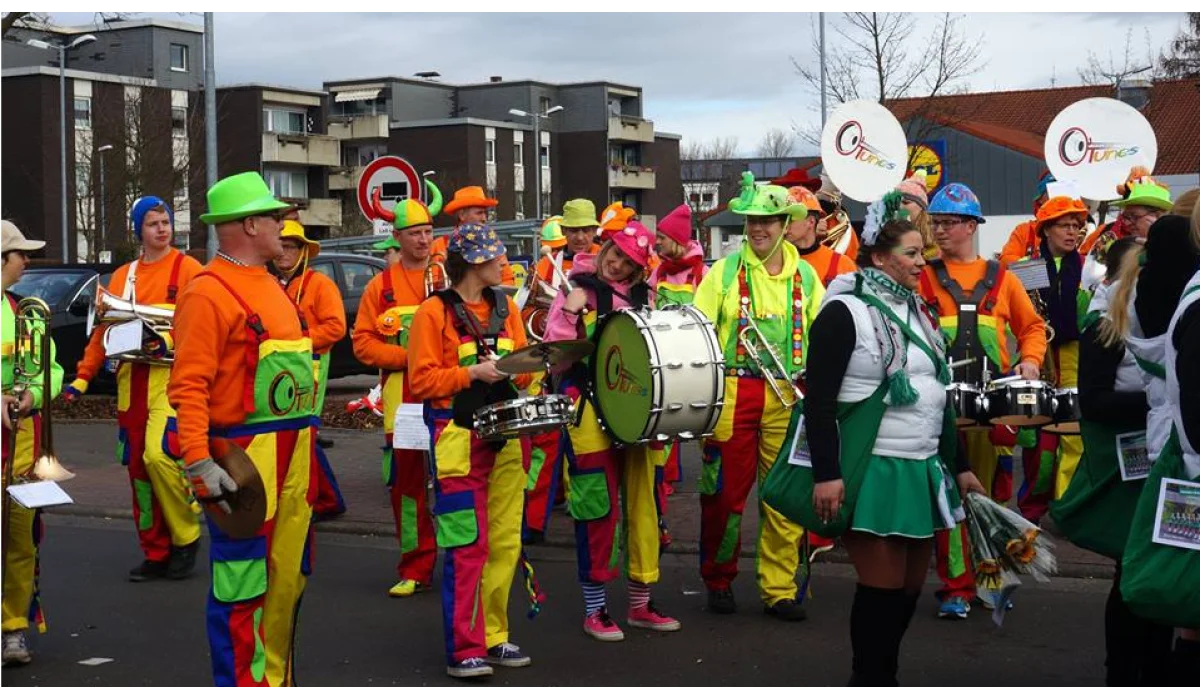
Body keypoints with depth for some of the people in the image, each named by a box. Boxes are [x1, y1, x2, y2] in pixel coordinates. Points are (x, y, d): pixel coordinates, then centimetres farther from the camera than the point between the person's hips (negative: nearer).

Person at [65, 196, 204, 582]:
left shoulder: (188, 269, 0)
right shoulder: (123, 276, 16)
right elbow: (104, 328, 13)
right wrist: (83, 377, 6)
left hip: (172, 374, -6)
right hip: (131, 379, 6)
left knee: (158, 455, -20)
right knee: (137, 467, 6)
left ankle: (187, 536, 0)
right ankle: (155, 553, 16)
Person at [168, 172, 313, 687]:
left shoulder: (270, 286, 17)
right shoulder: (209, 292, -12)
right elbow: (189, 385, -18)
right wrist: (199, 463, -25)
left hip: (292, 453, 9)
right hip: (243, 453, -9)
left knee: (288, 576, 15)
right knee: (242, 582, -4)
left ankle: (277, 676, 26)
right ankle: (242, 680, 4)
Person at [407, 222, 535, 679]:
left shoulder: (505, 307, 13)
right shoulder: (435, 311, -5)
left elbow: (523, 368, 17)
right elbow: (422, 380, -8)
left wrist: (518, 369, -5)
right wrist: (472, 373, -18)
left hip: (506, 434, 6)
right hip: (459, 438, -6)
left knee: (505, 543, 8)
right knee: (467, 546, -8)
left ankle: (493, 637, 20)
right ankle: (464, 650, -2)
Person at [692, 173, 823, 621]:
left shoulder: (805, 276, 9)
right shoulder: (725, 271, 2)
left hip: (788, 396, 2)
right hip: (733, 393, -2)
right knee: (725, 493, 2)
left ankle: (779, 590, 13)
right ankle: (718, 581, 21)